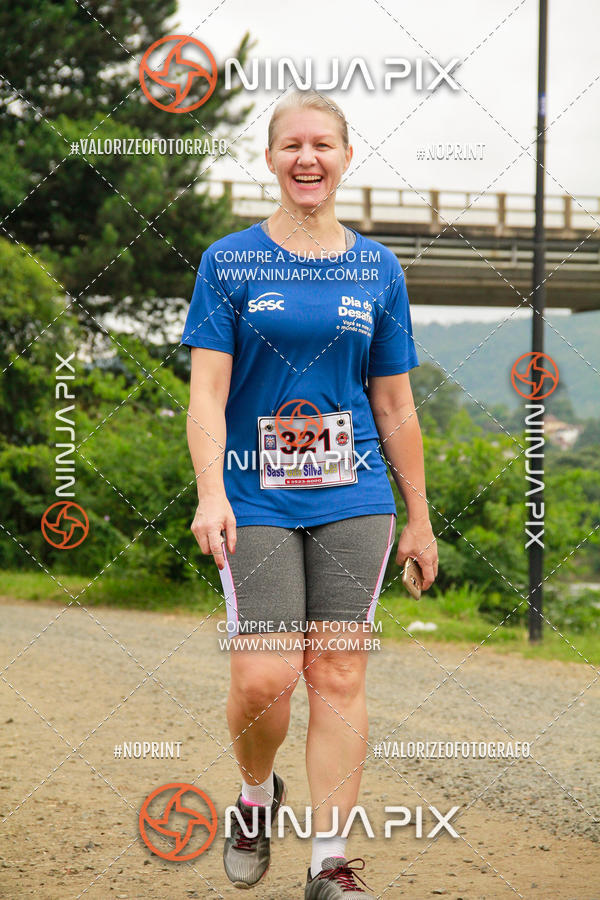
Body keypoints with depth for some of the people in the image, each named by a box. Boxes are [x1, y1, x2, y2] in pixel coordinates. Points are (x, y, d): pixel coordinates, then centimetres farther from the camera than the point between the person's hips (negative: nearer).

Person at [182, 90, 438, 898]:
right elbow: (208, 392, -4)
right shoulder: (230, 262, 2)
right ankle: (257, 794, 21)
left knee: (339, 677, -2)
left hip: (353, 502, 2)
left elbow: (395, 405, 12)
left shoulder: (377, 270, 8)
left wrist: (419, 518, 12)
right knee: (264, 679, -10)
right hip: (256, 502, -2)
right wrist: (211, 493, -18)